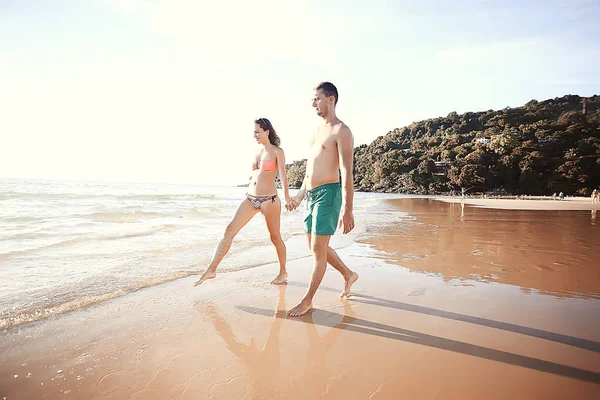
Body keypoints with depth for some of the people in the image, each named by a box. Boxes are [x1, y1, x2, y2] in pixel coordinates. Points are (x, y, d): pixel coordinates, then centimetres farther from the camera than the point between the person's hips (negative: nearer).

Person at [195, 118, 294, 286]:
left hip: (269, 200, -6)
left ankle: (283, 272, 25)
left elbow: (283, 175, -15)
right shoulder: (257, 151, 14)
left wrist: (286, 196, -30)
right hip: (250, 198, 6)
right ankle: (211, 269, -3)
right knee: (229, 230, -4)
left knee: (275, 237, 6)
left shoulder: (277, 151, -4)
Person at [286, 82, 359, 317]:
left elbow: (347, 173, -17)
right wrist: (300, 196, 26)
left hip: (328, 193, -9)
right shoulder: (317, 131, 18)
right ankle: (349, 275, 35)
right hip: (311, 194, 9)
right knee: (315, 246, 15)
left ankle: (307, 301, 11)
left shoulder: (341, 131, -9)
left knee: (318, 249, -2)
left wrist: (347, 210, -23)